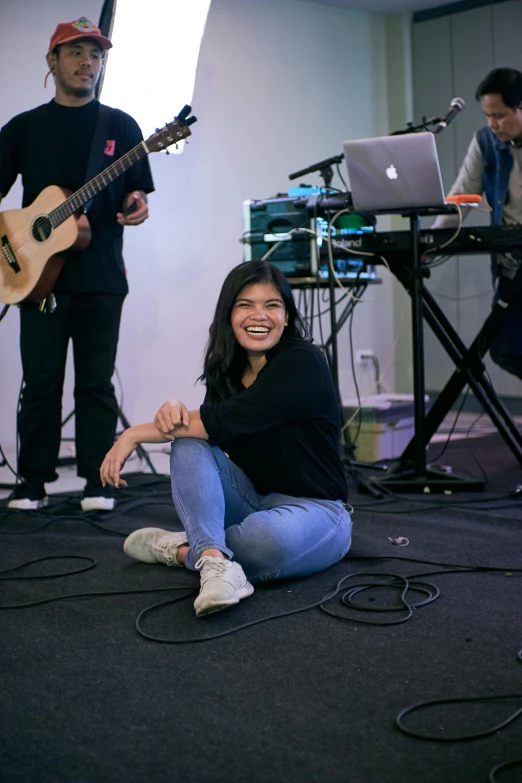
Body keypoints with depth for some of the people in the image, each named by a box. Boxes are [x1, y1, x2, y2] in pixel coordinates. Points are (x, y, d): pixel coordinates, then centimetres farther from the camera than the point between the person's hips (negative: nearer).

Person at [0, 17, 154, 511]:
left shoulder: (120, 127, 10)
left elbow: (135, 192, 11)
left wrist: (135, 205, -12)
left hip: (102, 276, 0)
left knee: (97, 381, 3)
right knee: (40, 381, 2)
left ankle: (97, 481, 9)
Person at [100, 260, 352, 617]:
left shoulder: (303, 363, -17)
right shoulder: (227, 370, 5)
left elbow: (224, 421, -25)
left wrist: (135, 434, -20)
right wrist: (174, 411, -28)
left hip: (315, 512, -6)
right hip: (254, 503, 6)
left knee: (267, 536, -40)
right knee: (188, 446, -19)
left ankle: (183, 550, -12)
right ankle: (215, 560, -36)